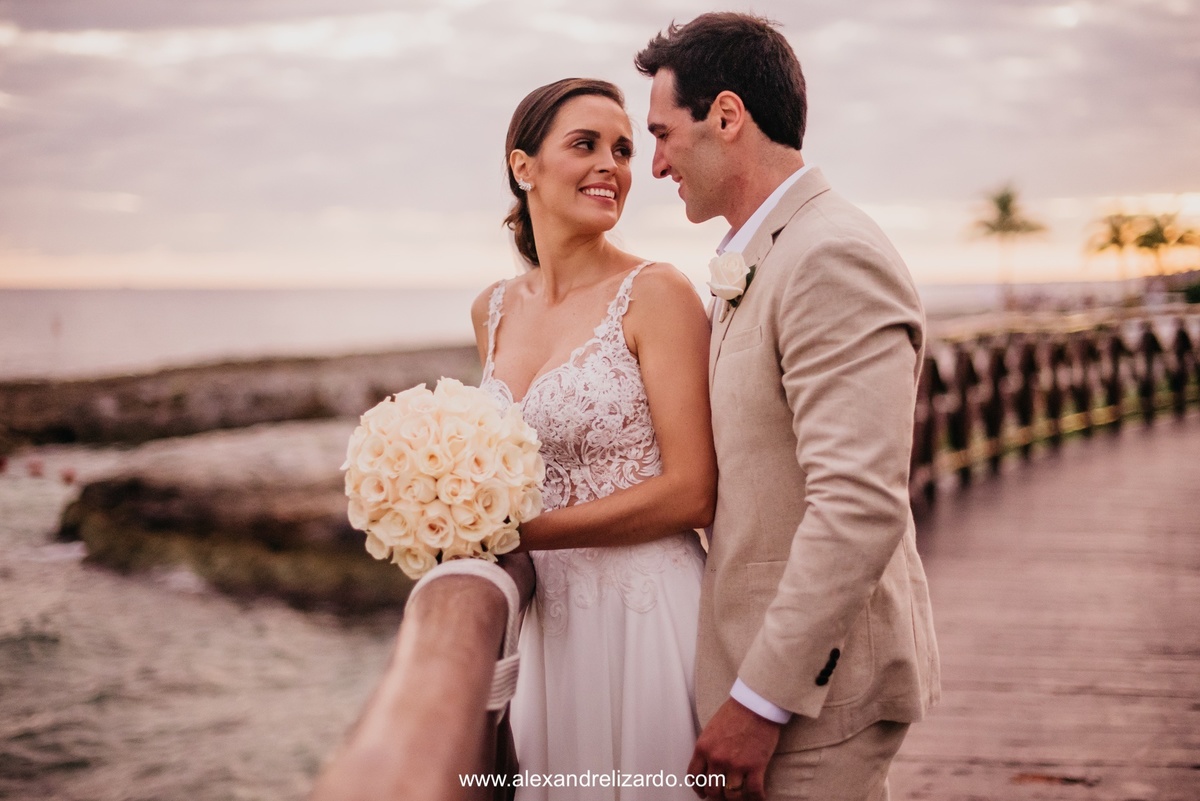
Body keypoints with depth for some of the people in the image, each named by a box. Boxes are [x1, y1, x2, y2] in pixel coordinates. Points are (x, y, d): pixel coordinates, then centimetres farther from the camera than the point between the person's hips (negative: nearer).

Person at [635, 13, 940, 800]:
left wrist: (759, 701, -23)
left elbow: (860, 507, -27)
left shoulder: (835, 259, -20)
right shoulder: (753, 263, 13)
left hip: (813, 678, -9)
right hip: (767, 646, 9)